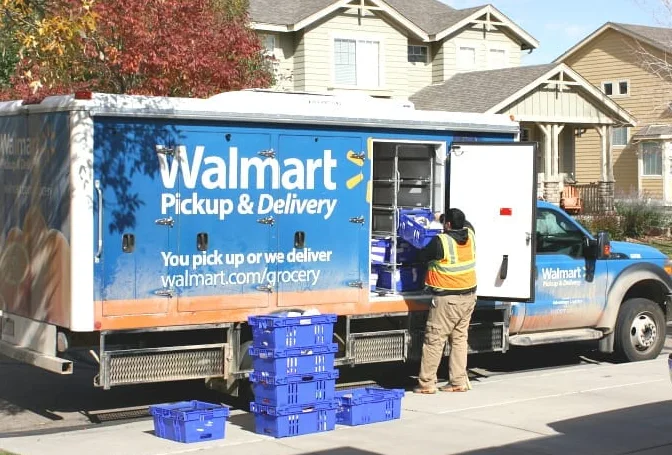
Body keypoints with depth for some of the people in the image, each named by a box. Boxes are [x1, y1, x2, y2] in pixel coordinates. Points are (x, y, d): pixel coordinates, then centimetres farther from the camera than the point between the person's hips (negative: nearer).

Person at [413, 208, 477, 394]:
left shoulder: (441, 241, -18)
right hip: (468, 296, 7)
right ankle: (459, 381, 14)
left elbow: (422, 256, -5)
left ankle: (426, 384, 1)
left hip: (447, 299, -7)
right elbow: (466, 224, 26)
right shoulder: (469, 235, 2)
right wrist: (443, 216, 37)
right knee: (460, 338, 13)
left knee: (434, 340, -1)